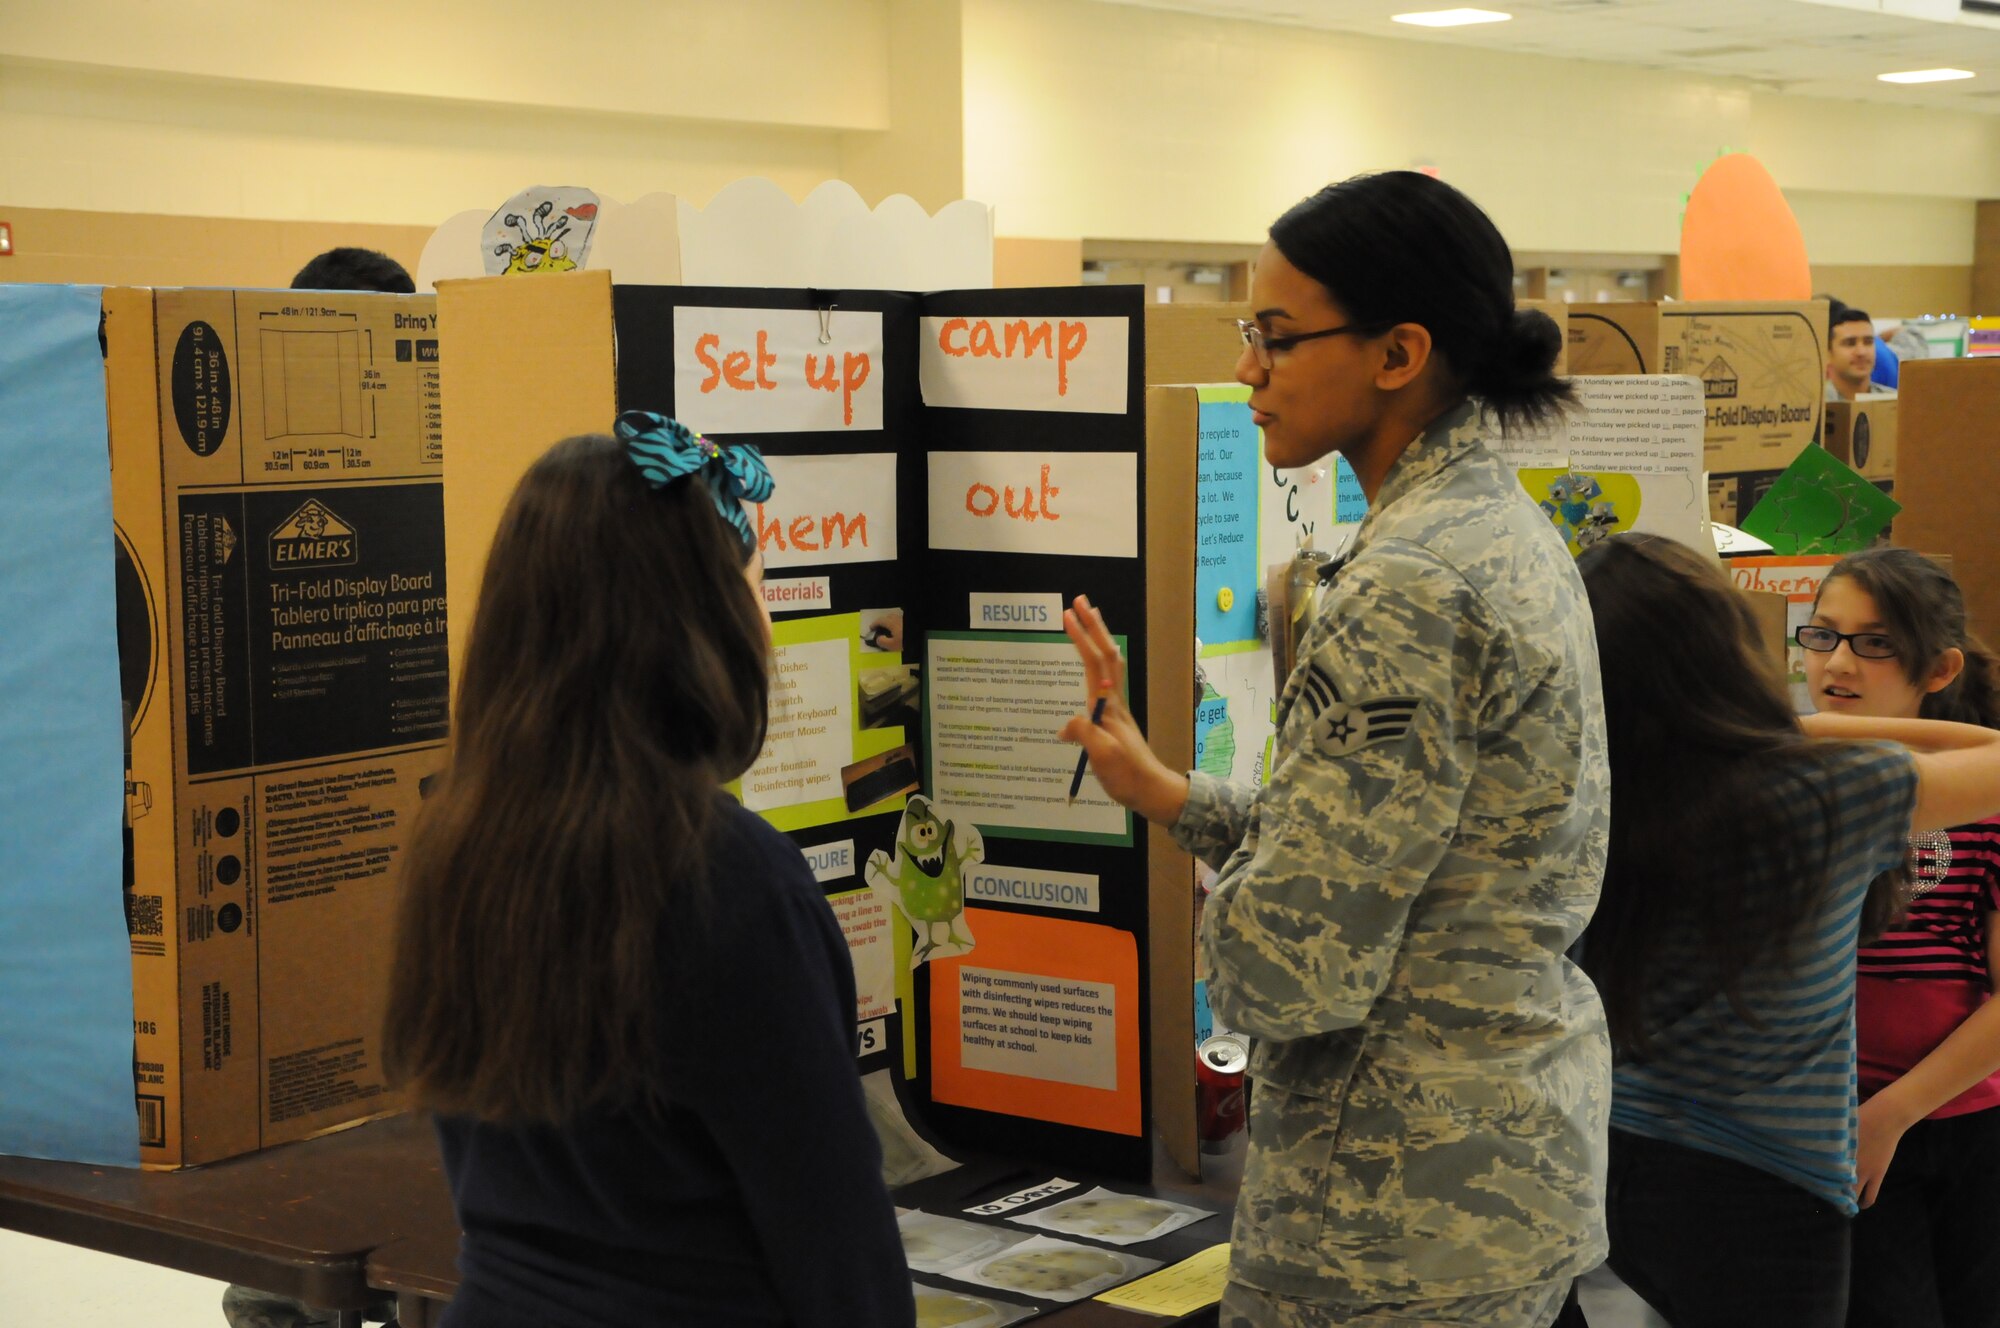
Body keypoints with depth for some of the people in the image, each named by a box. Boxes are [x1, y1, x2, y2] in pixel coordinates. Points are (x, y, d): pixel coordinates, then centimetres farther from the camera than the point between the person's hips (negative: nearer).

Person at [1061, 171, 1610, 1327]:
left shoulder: (1408, 591, -24)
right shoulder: (1505, 526, 8)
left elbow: (1290, 975, -25)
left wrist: (1228, 909, -4)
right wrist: (1175, 796, 11)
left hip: (1404, 1217, -10)